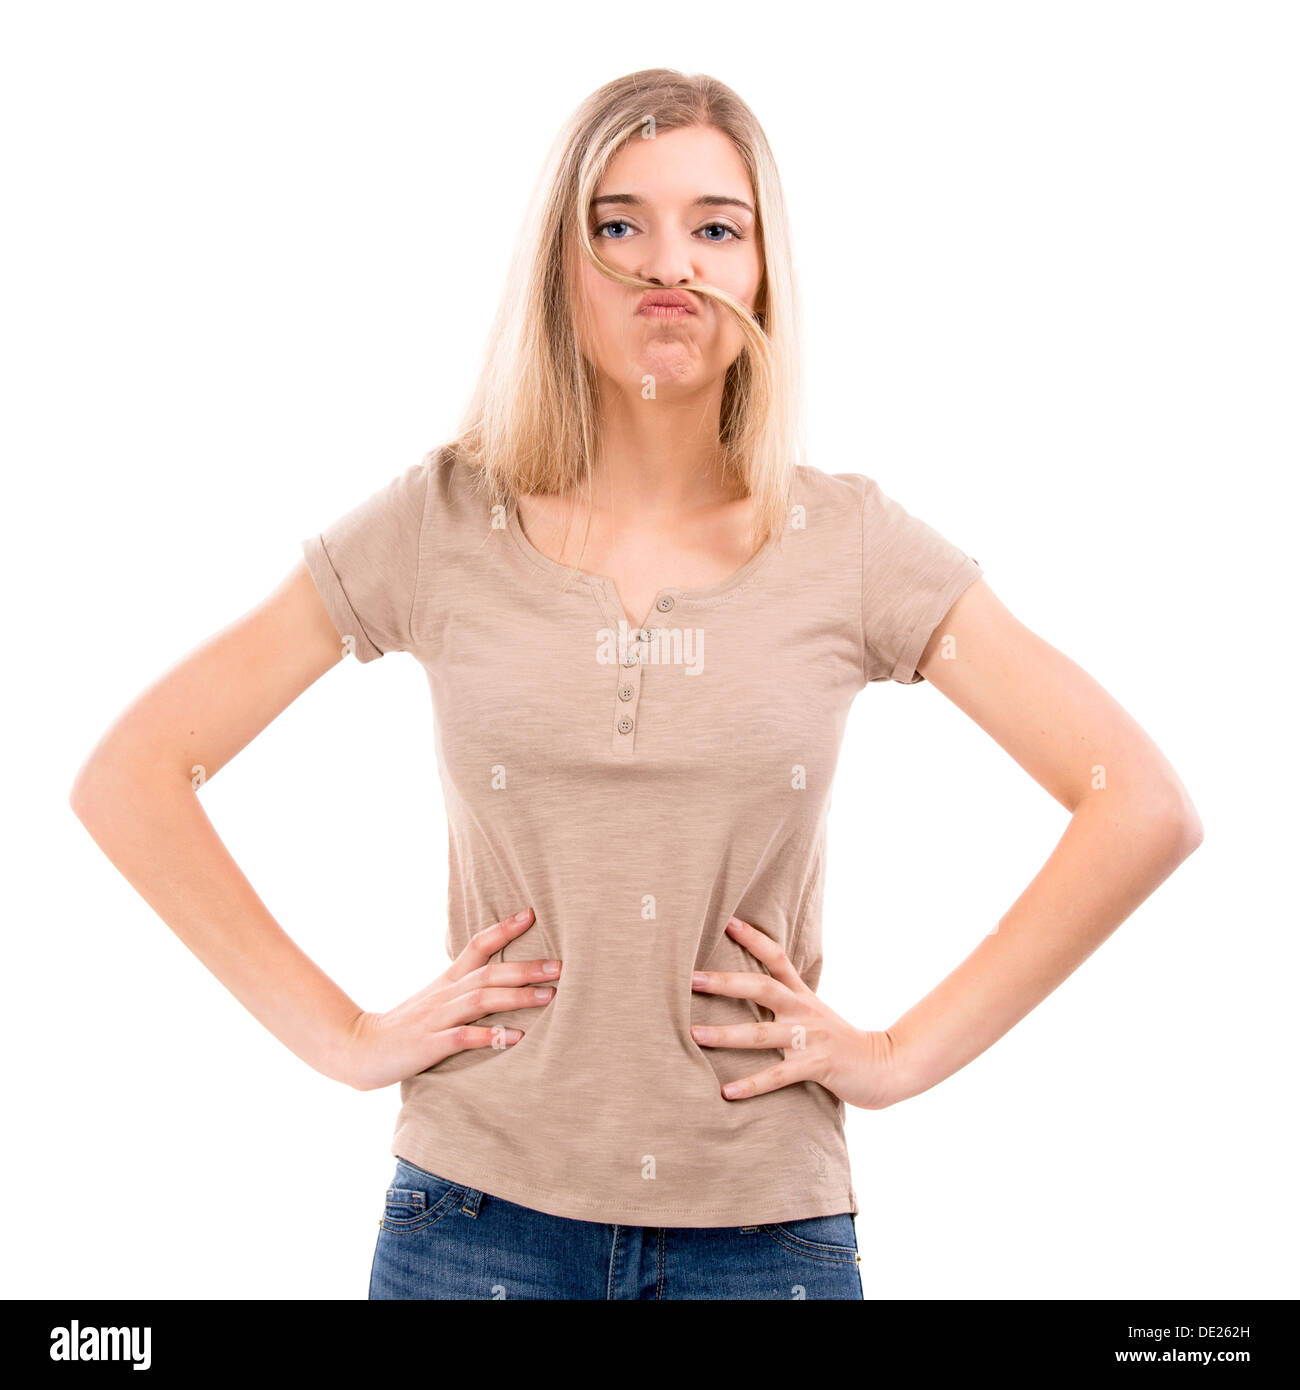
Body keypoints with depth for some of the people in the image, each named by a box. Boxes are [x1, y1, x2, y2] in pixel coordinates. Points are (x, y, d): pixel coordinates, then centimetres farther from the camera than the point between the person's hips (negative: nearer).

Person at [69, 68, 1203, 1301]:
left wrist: (905, 1054, -6)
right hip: (480, 1216, 0)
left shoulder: (849, 543, -3)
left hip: (767, 1232, 1)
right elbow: (126, 779, 0)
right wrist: (341, 1034, -5)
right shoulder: (442, 526, -3)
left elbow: (1146, 809, -2)